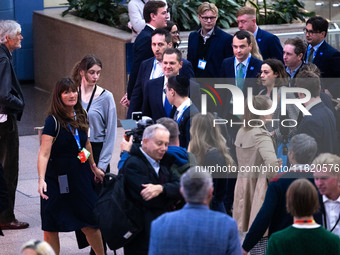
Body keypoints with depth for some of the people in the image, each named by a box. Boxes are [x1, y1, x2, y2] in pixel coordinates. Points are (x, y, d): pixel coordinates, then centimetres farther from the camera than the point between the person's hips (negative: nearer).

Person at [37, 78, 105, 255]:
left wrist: (93, 167, 31)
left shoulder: (81, 116, 5)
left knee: (90, 224, 8)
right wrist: (42, 179, -35)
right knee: (51, 229, 1)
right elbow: (44, 154, -22)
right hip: (57, 179, -5)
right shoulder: (53, 121, -14)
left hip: (80, 176, 5)